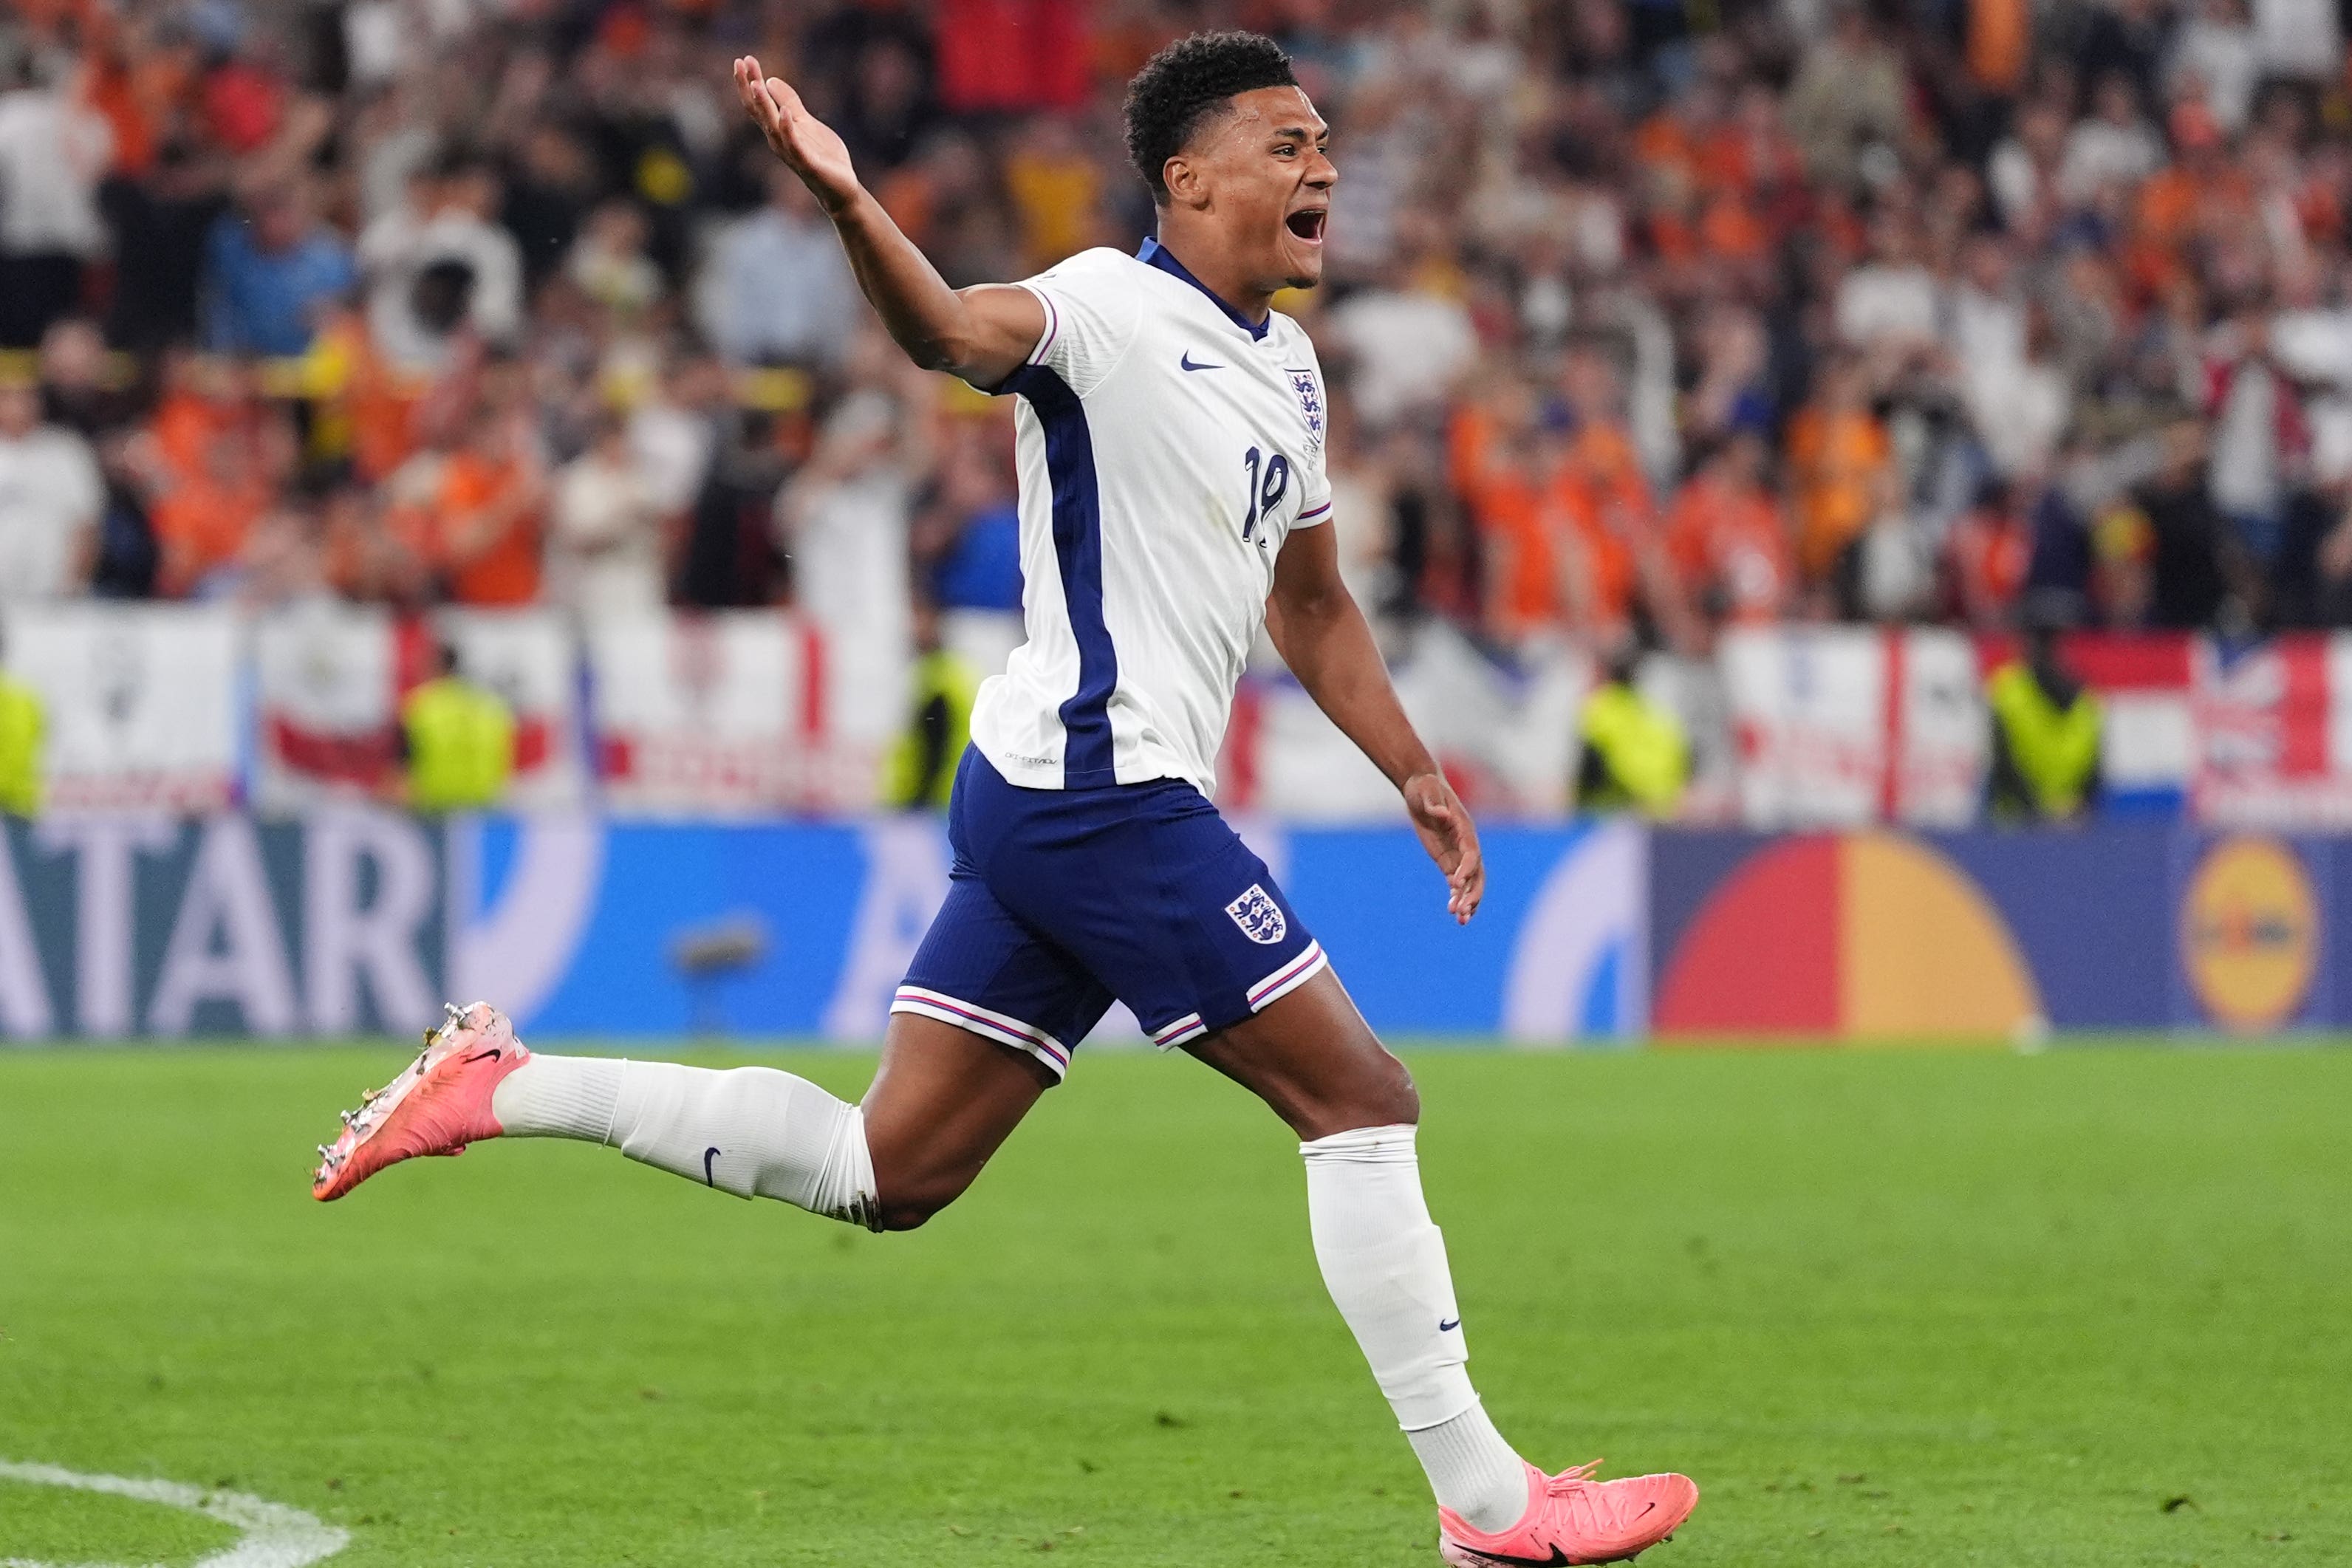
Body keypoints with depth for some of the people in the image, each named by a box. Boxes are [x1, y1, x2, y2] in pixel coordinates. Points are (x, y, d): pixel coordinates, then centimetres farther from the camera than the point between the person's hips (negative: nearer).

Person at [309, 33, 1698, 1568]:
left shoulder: (1286, 365, 18)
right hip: (1108, 789, -9)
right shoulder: (1114, 308, -11)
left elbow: (1312, 602, 30)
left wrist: (1415, 773, 25)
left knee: (888, 1172, 8)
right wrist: (850, 205, -52)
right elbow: (961, 330, -33)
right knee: (1360, 1098, -6)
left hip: (1046, 806, 9)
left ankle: (499, 1087, 12)